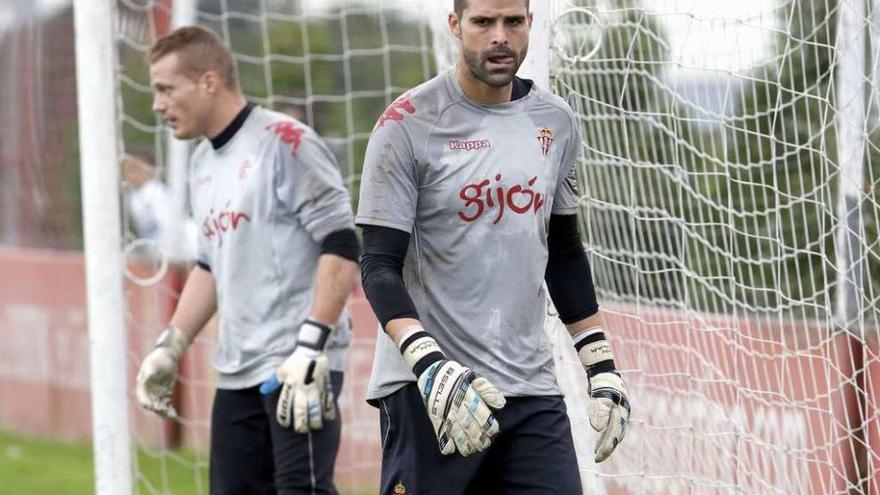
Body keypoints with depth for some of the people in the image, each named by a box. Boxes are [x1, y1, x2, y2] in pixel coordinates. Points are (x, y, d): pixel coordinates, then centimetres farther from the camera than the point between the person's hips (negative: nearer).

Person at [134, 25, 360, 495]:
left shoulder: (285, 143, -11)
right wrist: (170, 347, 19)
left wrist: (311, 347, -21)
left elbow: (341, 248, -15)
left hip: (300, 366, -9)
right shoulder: (203, 161, 16)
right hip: (237, 371, 9)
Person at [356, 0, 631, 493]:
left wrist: (602, 367, 15)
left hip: (533, 390, 4)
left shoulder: (556, 122, 9)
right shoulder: (408, 124, -7)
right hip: (427, 394, -4)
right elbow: (380, 264, -11)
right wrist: (431, 368, -25)